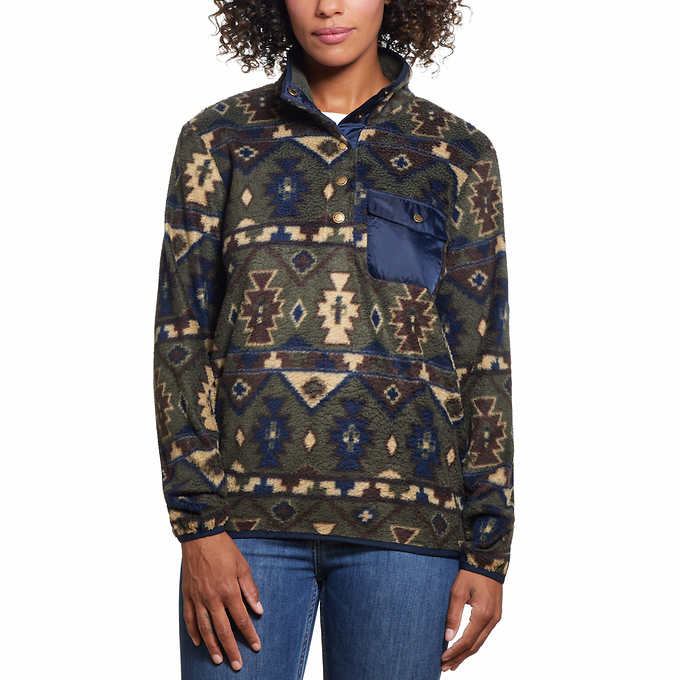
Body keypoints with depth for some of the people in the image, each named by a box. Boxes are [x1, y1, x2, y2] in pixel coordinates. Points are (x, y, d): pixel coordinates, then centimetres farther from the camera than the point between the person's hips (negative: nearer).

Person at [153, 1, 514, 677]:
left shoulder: (457, 155, 8)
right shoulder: (218, 138, 7)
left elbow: (482, 355, 7)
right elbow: (181, 334, 2)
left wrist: (489, 551, 3)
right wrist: (196, 525, -7)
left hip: (402, 518, 0)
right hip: (248, 513, 0)